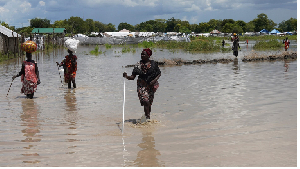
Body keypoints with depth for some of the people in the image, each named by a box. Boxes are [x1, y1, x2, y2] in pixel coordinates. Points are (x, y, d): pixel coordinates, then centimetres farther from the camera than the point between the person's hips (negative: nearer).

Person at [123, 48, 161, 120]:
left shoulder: (153, 63, -3)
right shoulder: (139, 64, -3)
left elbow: (159, 73, 5)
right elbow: (133, 77, -6)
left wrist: (154, 80, -13)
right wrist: (127, 76, -26)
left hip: (151, 85, 1)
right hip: (142, 85, -1)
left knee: (149, 102, 7)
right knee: (145, 101, -15)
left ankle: (148, 116, 24)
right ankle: (147, 117, -9)